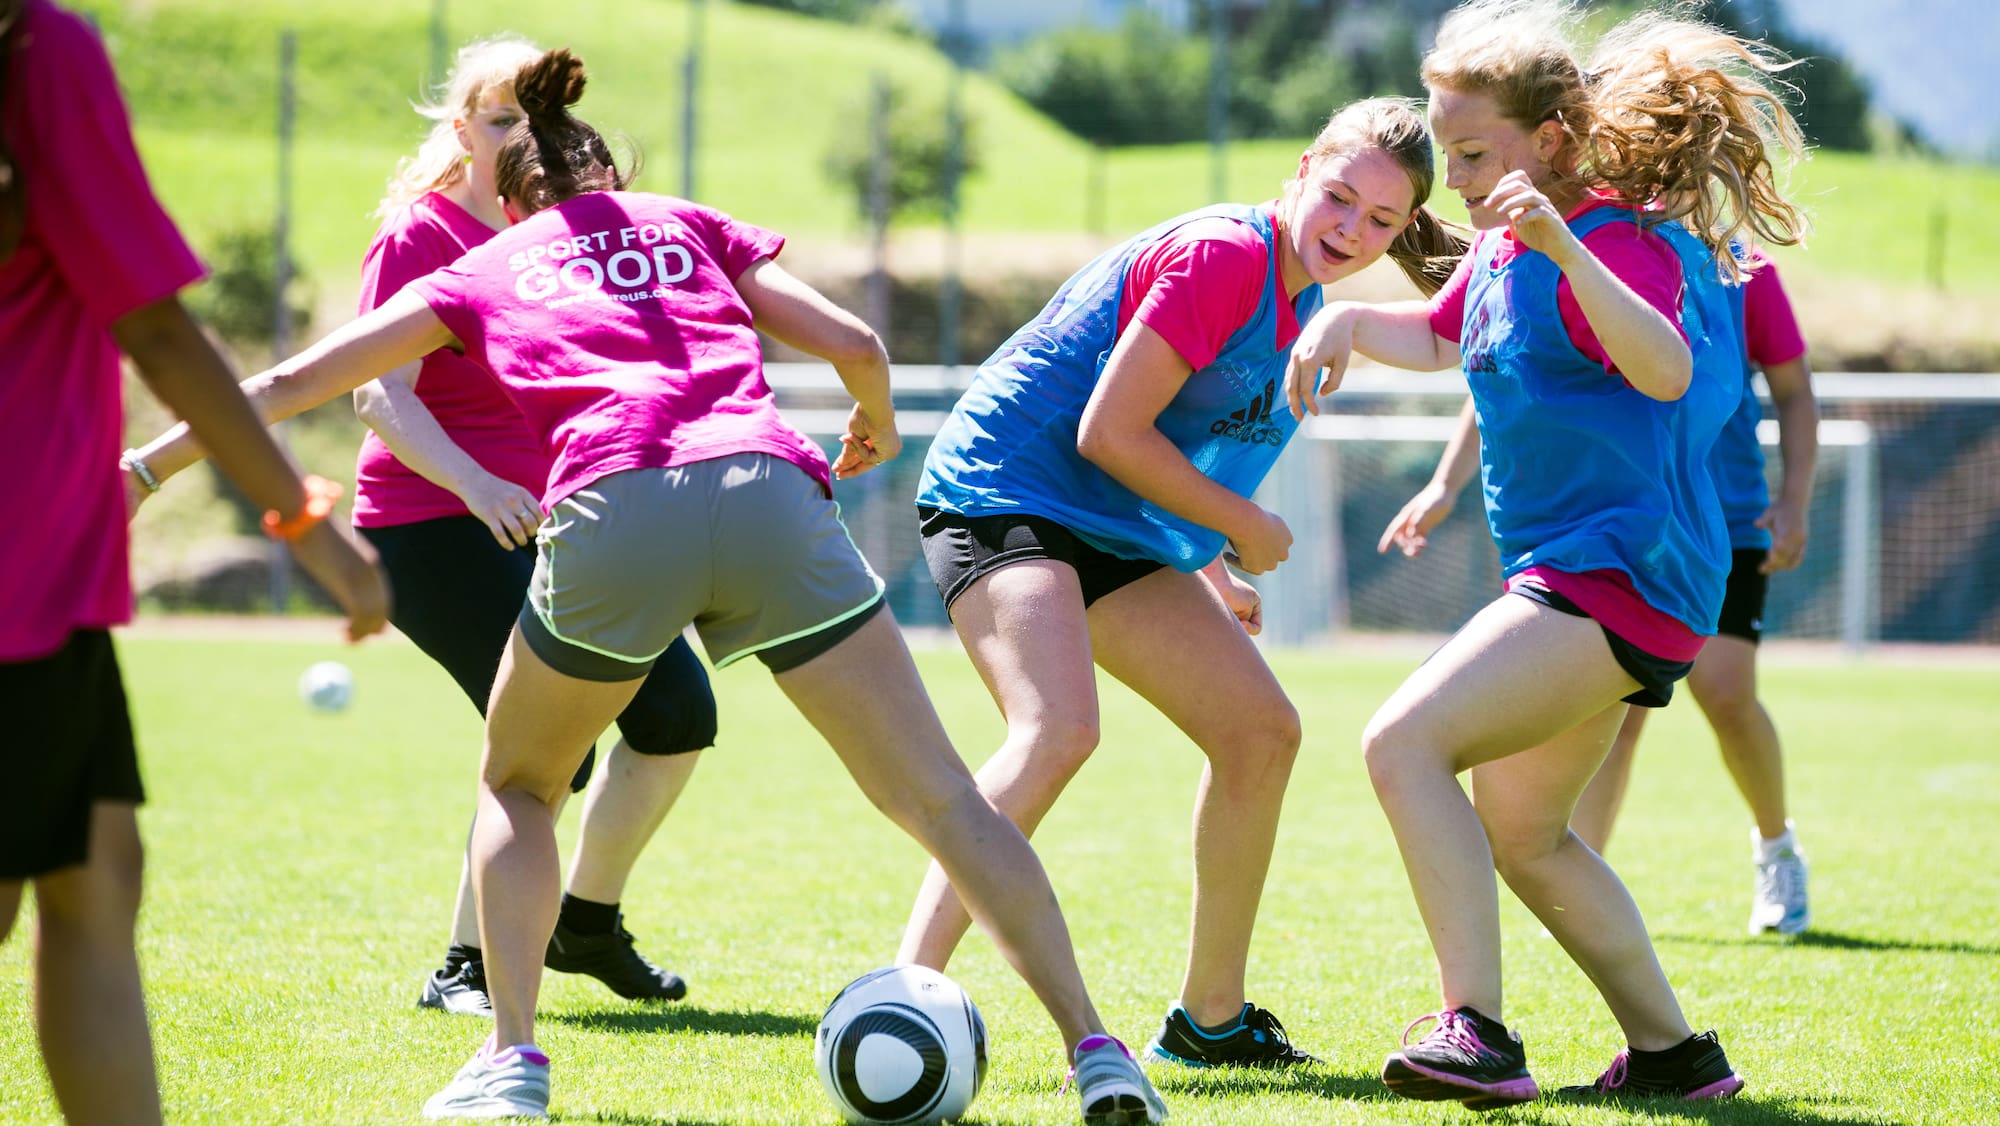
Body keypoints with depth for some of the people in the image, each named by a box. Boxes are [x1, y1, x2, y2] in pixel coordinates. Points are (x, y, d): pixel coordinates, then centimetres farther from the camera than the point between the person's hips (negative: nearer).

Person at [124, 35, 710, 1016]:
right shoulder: (420, 236, -9)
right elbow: (382, 394, -20)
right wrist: (475, 482, -36)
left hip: (543, 519, 8)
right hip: (431, 524, -8)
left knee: (677, 710, 0)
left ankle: (586, 923, 19)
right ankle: (461, 968, -4)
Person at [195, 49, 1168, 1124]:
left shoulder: (486, 269, 28)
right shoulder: (692, 224, 30)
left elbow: (300, 379, 30)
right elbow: (856, 345, 21)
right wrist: (877, 429, 42)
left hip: (609, 512, -1)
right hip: (768, 493, 1)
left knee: (516, 784, 24)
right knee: (939, 799, 5)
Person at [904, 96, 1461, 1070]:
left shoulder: (1297, 296, 10)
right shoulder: (1220, 257, -21)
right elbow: (1107, 432, -22)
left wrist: (1206, 572, 21)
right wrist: (1244, 528, -12)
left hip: (1115, 534, 10)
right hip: (1003, 498, -10)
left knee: (1260, 730, 8)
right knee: (1058, 730, -32)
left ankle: (1210, 1018, 19)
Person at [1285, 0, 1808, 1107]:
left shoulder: (1620, 243, -17)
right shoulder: (1502, 248, 13)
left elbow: (1667, 368, -37)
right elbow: (1443, 336, 32)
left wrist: (1567, 249, -50)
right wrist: (1345, 319, 11)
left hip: (1623, 570, -11)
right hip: (1567, 577, 11)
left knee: (1405, 742, -24)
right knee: (1520, 834, 20)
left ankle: (1477, 1034, -27)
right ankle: (1671, 1052, 27)